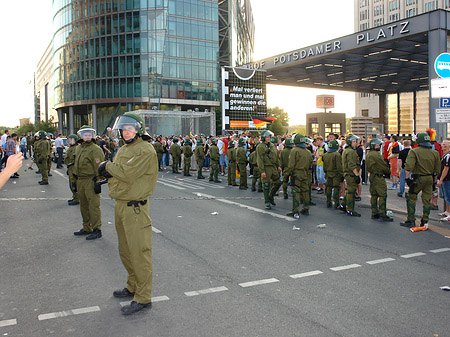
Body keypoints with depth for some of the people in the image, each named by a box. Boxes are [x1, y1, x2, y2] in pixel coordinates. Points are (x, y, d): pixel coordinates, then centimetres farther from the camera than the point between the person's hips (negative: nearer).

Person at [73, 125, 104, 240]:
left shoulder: (95, 150, -10)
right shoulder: (78, 149, 16)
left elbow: (99, 168, -15)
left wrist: (98, 182, -19)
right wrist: (75, 181, 21)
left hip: (91, 181, -9)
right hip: (80, 181, 9)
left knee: (93, 205, -7)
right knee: (83, 205, 16)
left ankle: (97, 230, 0)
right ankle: (86, 228, 27)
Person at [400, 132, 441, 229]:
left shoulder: (414, 151, -12)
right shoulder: (435, 153, 3)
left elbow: (408, 167, -22)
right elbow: (437, 169, 9)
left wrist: (407, 178, -13)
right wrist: (434, 179, 19)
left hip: (418, 179, -4)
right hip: (430, 178, 4)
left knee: (411, 198, 9)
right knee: (427, 200, 10)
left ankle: (411, 220, 9)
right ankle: (425, 222, 14)